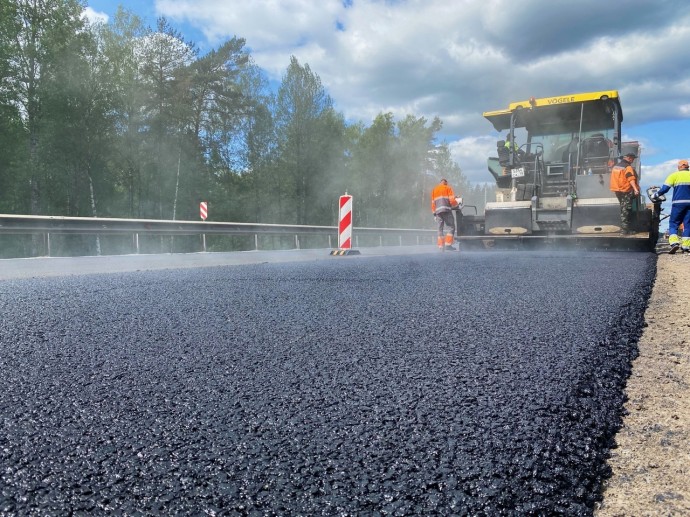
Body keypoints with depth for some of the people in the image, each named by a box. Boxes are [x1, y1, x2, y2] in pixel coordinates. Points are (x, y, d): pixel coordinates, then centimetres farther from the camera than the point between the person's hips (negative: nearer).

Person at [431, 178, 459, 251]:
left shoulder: (434, 190, 24)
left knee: (440, 229, 8)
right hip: (446, 210, -5)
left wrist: (434, 214, 19)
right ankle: (448, 244, -18)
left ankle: (441, 246, 2)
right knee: (450, 227, -5)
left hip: (438, 211, 5)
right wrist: (456, 205, 12)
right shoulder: (448, 188, 8)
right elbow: (452, 200, -4)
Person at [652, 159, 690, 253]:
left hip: (678, 203, -3)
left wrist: (655, 196, 8)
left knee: (673, 223, 2)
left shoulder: (674, 175, 2)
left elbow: (664, 189, -5)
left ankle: (674, 242, -17)